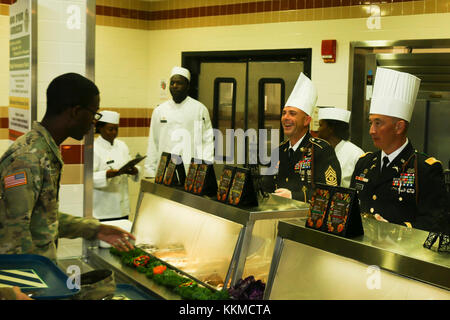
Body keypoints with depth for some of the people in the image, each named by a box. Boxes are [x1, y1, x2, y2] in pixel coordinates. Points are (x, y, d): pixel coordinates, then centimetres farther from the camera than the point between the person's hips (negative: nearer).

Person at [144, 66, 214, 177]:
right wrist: (150, 171, 10)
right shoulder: (159, 110, 13)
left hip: (191, 172, -2)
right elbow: (153, 143, 14)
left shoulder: (200, 109, 4)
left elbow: (207, 141, 0)